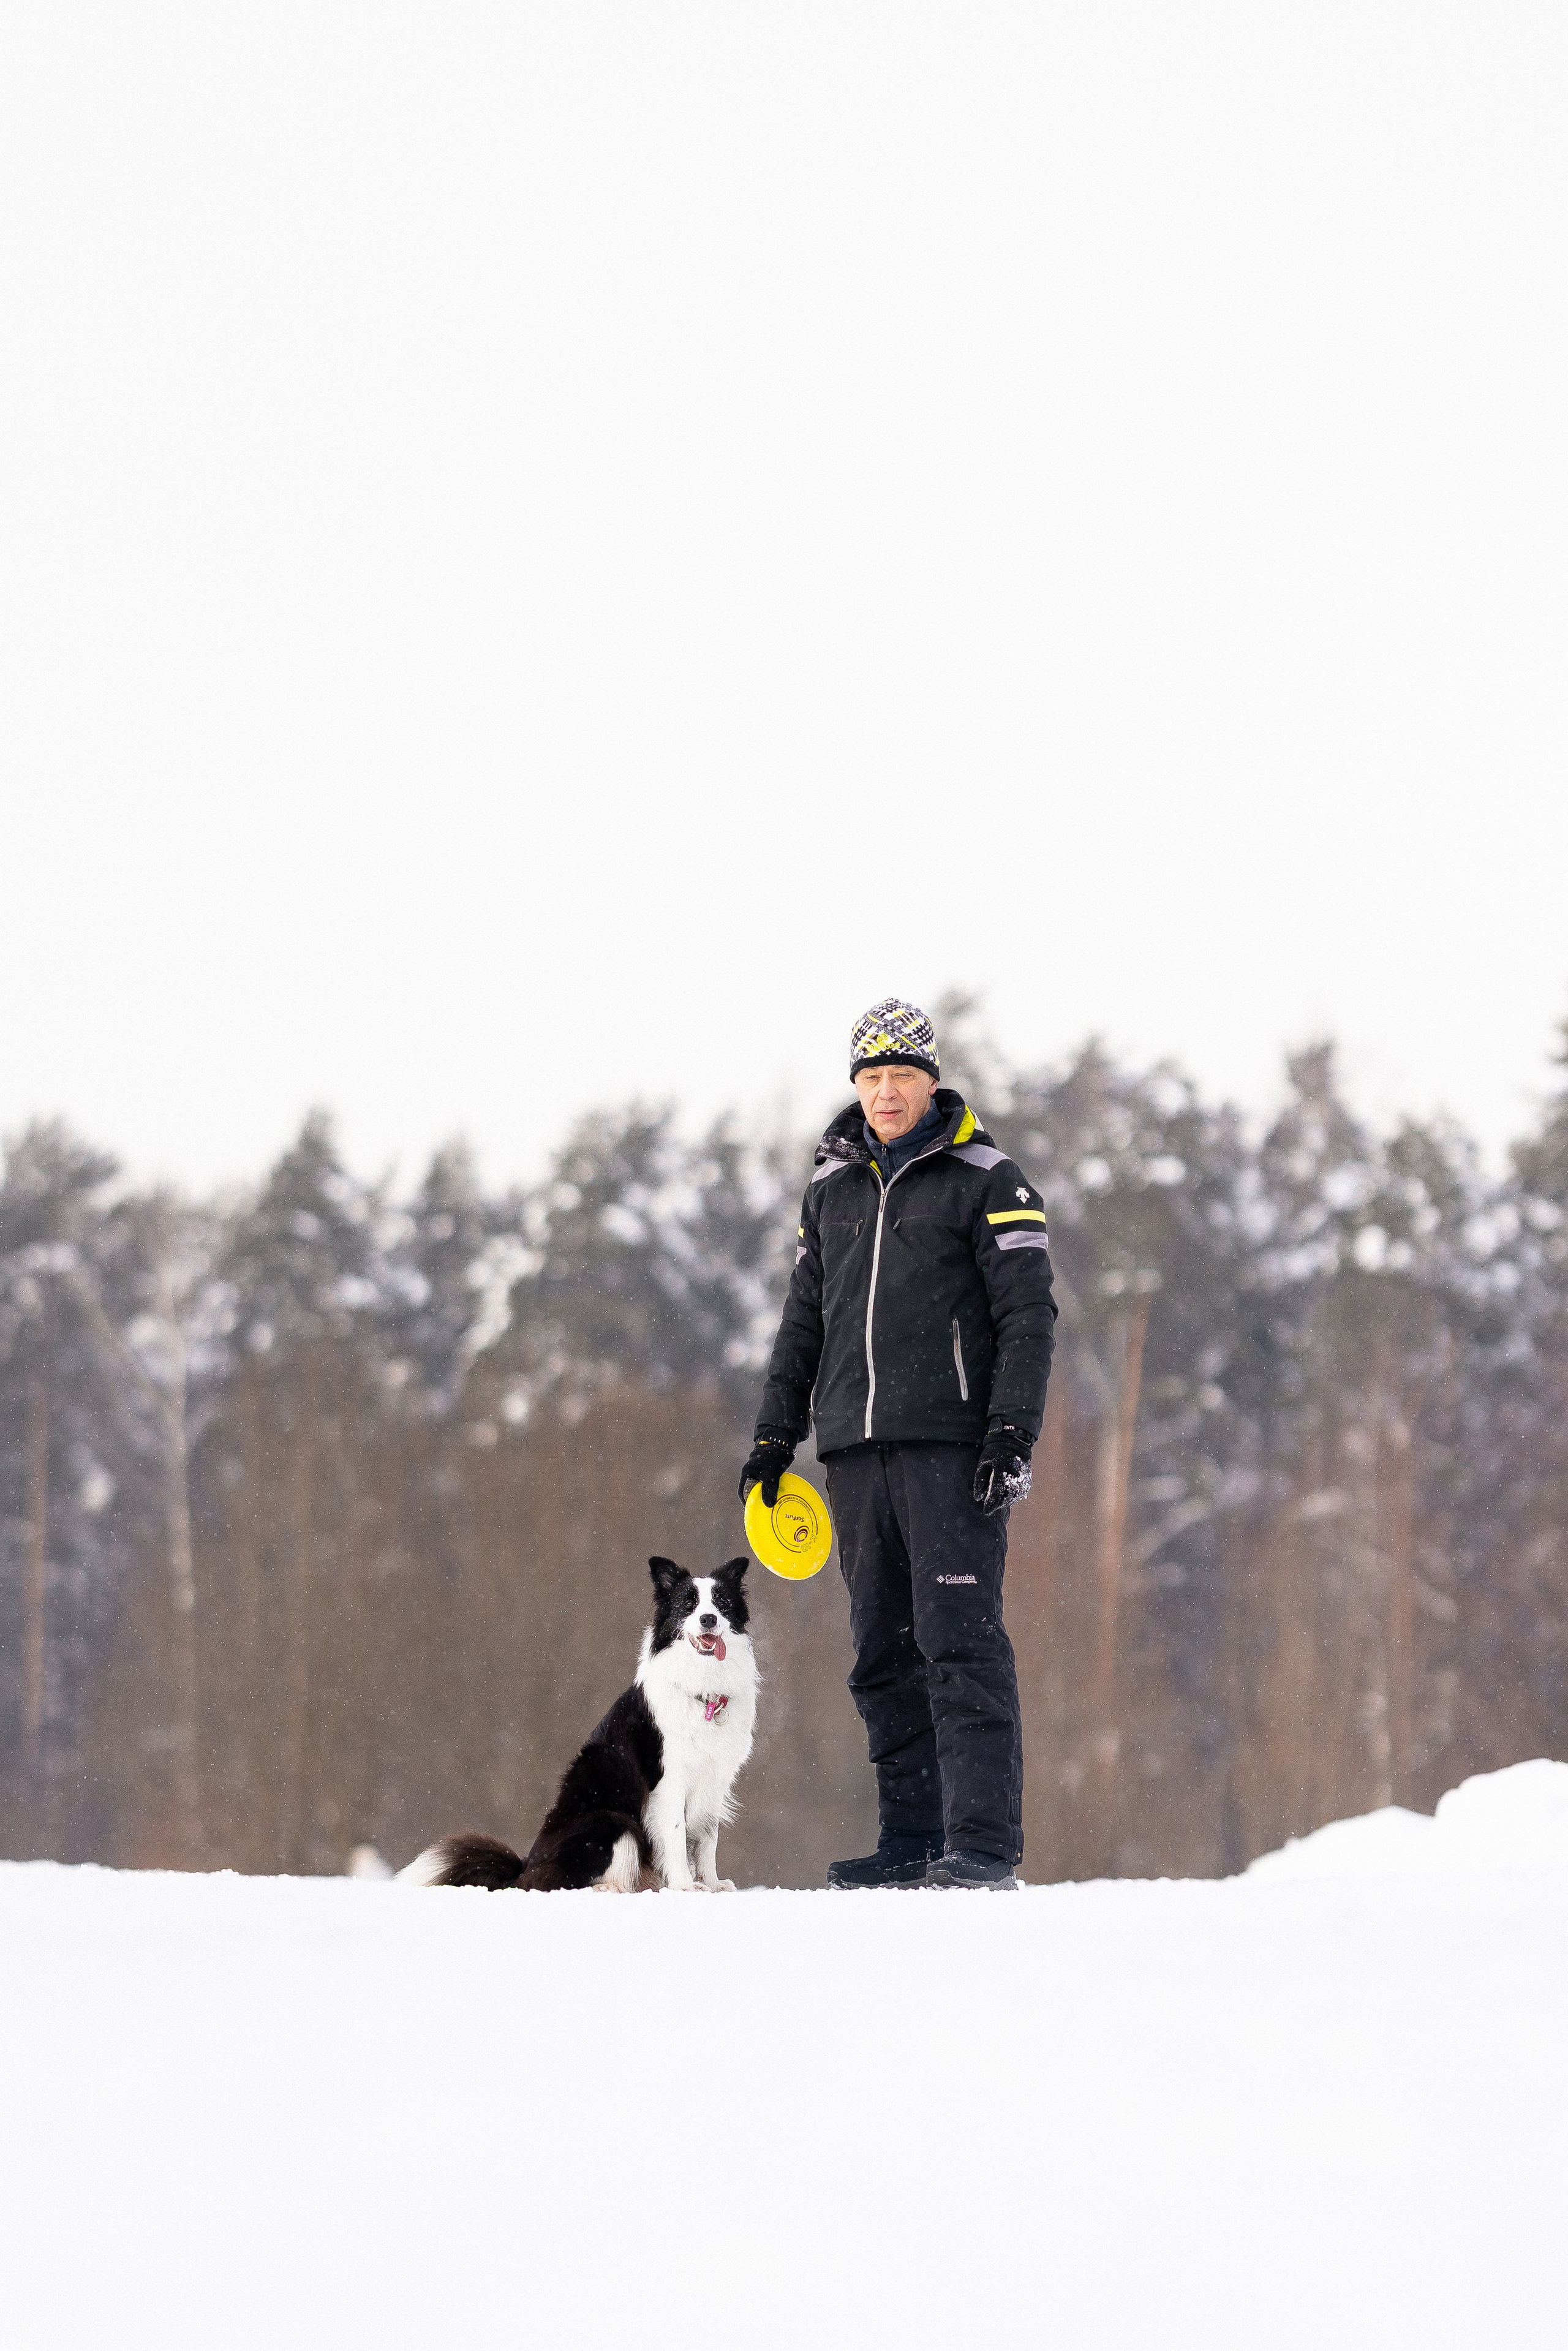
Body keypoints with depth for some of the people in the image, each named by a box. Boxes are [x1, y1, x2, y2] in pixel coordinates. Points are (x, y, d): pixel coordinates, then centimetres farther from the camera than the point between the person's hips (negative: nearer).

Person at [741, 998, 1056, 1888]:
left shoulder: (987, 1181, 1)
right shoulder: (832, 1191, 17)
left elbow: (1028, 1314, -4)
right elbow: (804, 1323, 23)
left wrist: (1014, 1429, -14)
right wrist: (775, 1437, 16)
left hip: (953, 1447, -6)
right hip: (857, 1448, 6)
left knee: (960, 1643, -12)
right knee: (885, 1652, 4)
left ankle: (985, 1844, -15)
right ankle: (914, 1840, 7)